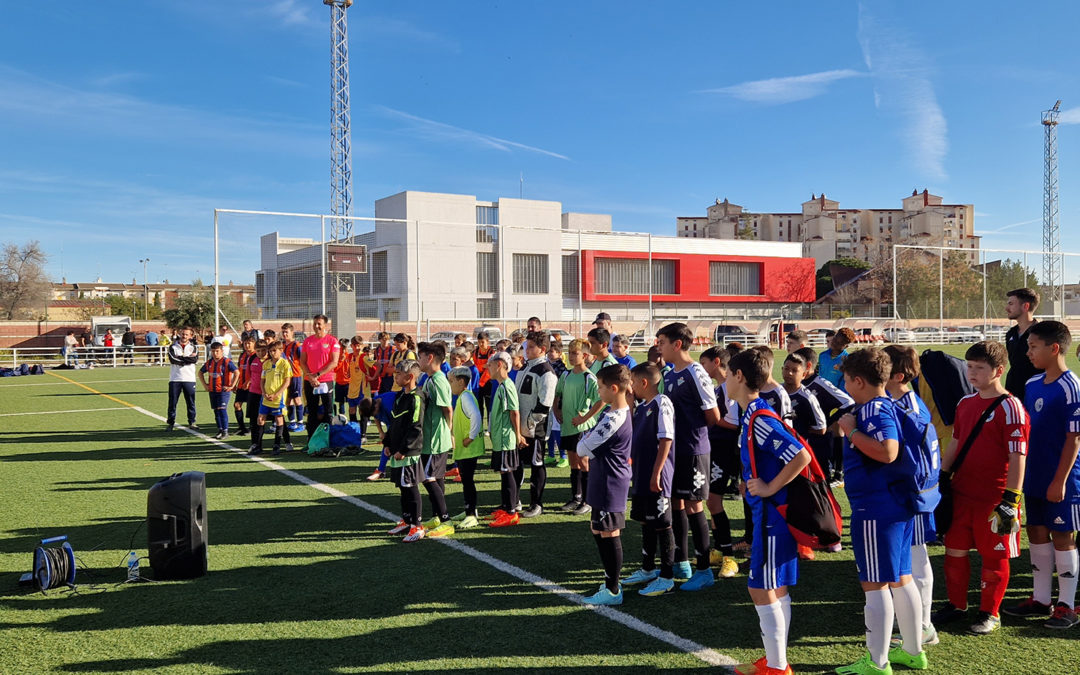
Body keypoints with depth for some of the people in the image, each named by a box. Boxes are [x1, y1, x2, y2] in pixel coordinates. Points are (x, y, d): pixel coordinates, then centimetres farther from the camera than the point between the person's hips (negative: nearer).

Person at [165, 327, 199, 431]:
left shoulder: (193, 347, 10)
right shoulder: (173, 347, 7)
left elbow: (195, 359, -11)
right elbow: (172, 359, -12)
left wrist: (179, 358, -10)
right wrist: (188, 358, -9)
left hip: (189, 379, 1)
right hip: (175, 379, -1)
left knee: (191, 402, 4)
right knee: (172, 402, 1)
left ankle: (192, 422, 13)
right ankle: (170, 423, 10)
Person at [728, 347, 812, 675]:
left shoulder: (760, 419, -20)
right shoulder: (753, 415, 10)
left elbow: (801, 456, -28)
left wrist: (770, 488, -21)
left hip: (772, 513, -10)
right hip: (772, 512, 10)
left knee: (762, 589, -2)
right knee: (777, 589, 16)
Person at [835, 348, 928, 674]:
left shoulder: (874, 410, -18)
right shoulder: (891, 407, 12)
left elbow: (888, 451, -31)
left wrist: (852, 430, -21)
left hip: (875, 510, -10)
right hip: (900, 506, 10)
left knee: (874, 584, -2)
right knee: (901, 579, 18)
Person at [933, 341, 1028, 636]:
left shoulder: (1010, 408, -13)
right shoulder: (966, 403, 8)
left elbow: (1018, 457, -15)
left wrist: (1010, 500, -18)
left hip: (993, 499, -6)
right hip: (961, 494, 7)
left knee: (994, 556, 7)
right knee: (954, 550, 13)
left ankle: (990, 613, 22)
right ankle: (956, 605, 30)